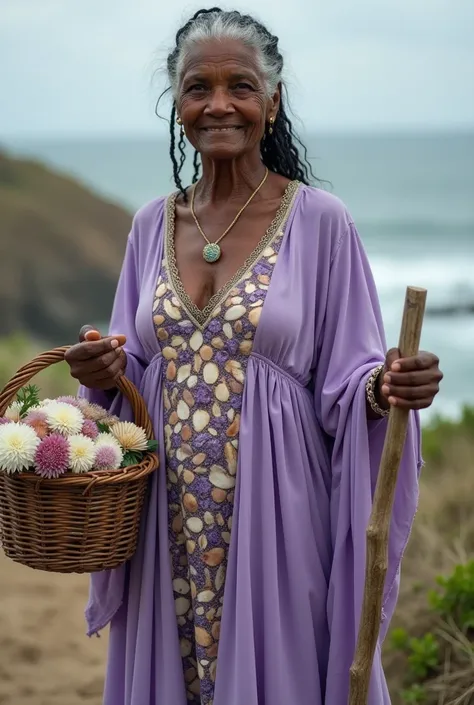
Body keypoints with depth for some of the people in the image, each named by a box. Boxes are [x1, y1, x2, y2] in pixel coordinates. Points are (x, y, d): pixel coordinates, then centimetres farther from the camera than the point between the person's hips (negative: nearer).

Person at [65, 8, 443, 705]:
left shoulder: (319, 220, -6)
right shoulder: (153, 225, 7)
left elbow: (343, 383, -5)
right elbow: (130, 372, 13)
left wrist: (385, 388, -26)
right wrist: (104, 372, -8)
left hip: (273, 511, -4)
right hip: (170, 524, 4)